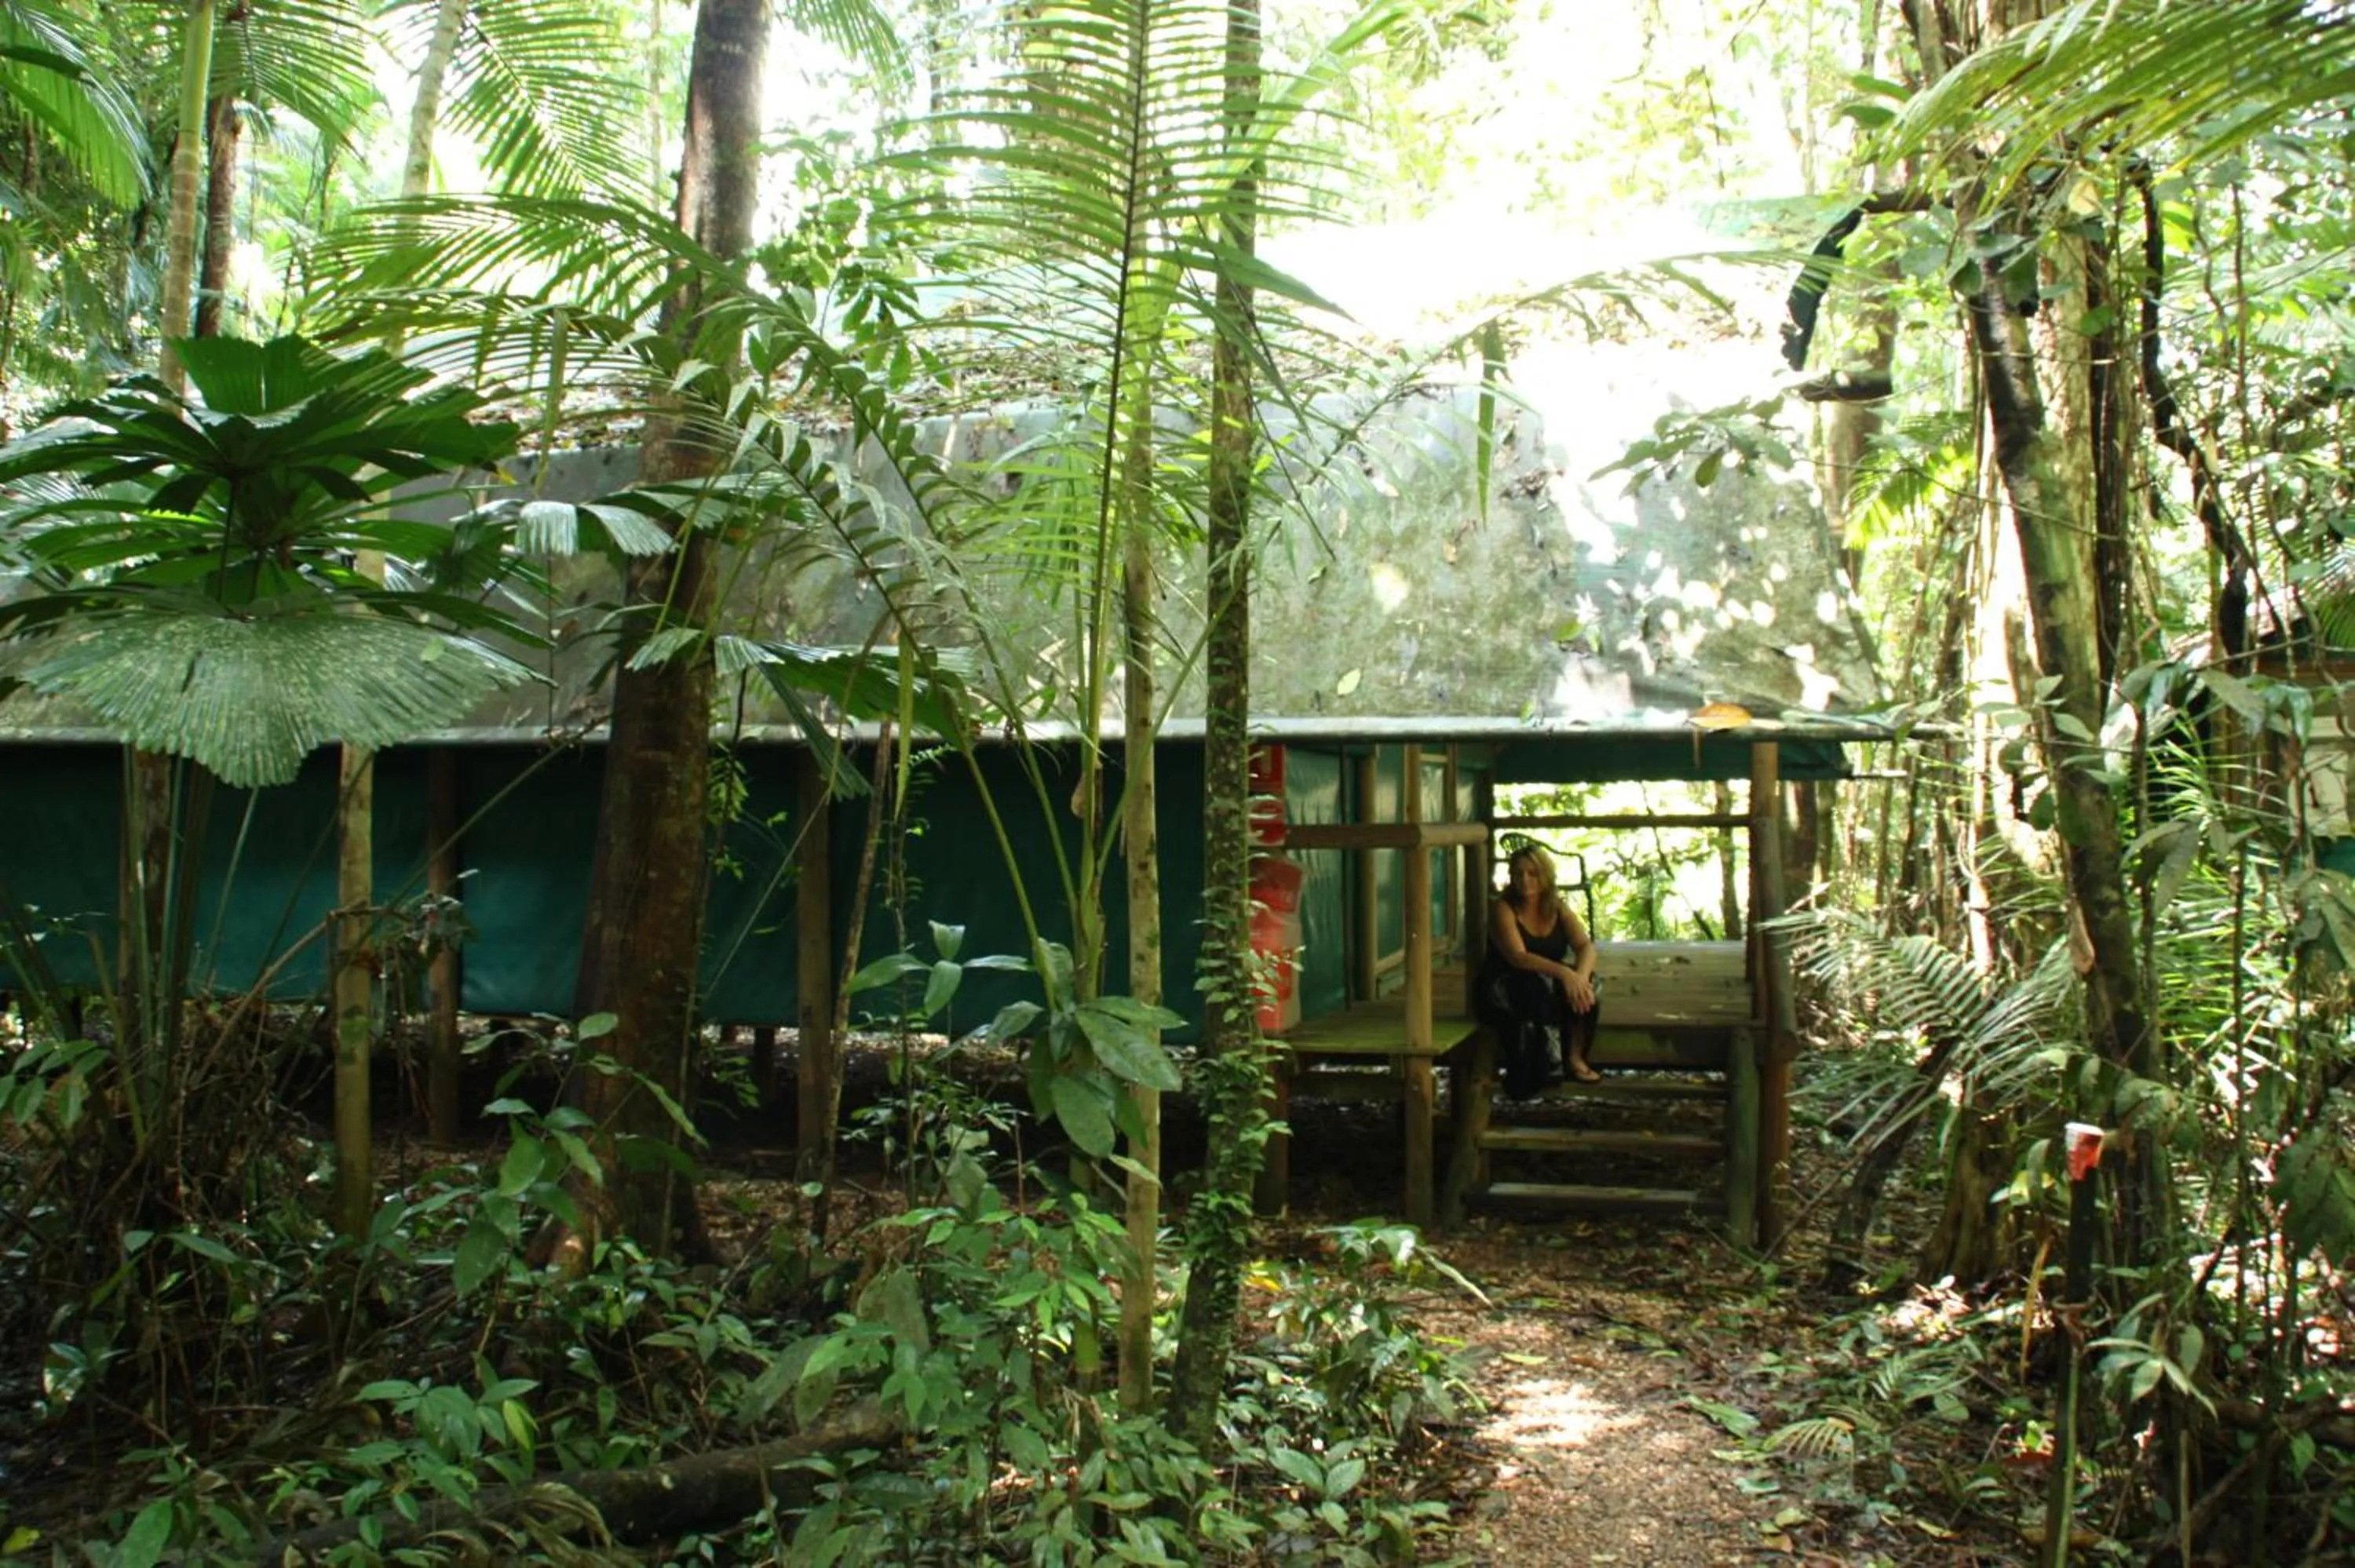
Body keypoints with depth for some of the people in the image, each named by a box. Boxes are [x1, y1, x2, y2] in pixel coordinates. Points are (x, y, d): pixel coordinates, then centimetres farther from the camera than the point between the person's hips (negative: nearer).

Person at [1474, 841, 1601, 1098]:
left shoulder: (1557, 908, 1)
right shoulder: (1503, 908, -14)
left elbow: (1586, 946, -12)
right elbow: (1518, 957, -28)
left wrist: (1581, 975, -35)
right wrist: (1563, 972, -42)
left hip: (1549, 984, 5)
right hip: (1502, 990, -5)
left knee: (1581, 985, -23)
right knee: (1536, 987, -36)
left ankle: (1575, 1057, -15)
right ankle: (1546, 1069, -31)